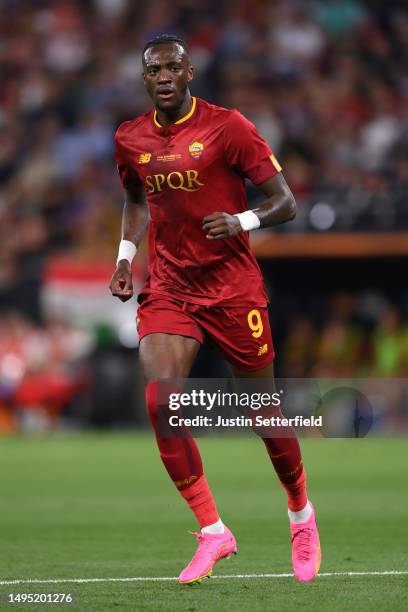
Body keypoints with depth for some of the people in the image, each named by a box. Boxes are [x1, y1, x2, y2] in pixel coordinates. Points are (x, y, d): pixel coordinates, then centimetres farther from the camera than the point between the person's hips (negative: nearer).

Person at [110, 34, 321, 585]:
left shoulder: (227, 127, -10)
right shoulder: (131, 140, 5)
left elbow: (285, 202, -9)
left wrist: (242, 222, -28)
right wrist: (126, 253, 10)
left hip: (234, 287, -3)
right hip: (168, 287, 3)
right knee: (160, 401, -17)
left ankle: (301, 514, 31)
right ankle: (212, 532, -7)